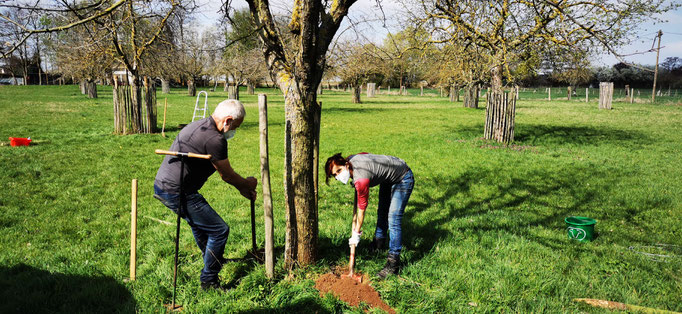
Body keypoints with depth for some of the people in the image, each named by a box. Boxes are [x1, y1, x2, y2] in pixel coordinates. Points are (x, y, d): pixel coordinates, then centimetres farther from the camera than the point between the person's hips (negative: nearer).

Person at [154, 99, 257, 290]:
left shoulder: (198, 125, 14)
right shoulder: (214, 139, -19)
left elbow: (223, 171, 21)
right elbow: (227, 175, -8)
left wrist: (241, 187, 22)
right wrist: (247, 184, 12)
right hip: (177, 192, -11)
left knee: (199, 221, 31)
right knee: (219, 230, -3)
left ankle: (212, 259, 53)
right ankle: (209, 282, 8)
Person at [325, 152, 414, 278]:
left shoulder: (361, 179, -38)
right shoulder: (350, 159, -15)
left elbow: (362, 207, -26)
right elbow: (365, 154, 8)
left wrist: (356, 233, -13)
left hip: (403, 179, -10)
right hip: (387, 178, 10)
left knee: (393, 219, -17)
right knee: (382, 211, 23)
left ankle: (393, 262, -12)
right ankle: (379, 242, 44)